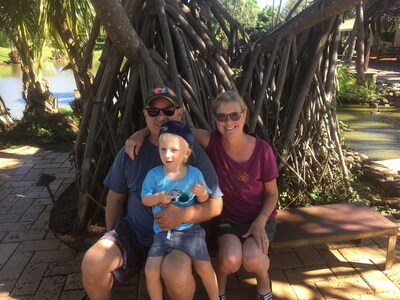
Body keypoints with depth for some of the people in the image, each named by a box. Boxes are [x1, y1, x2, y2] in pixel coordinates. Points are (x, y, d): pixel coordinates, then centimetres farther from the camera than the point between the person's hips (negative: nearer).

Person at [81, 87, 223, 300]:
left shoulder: (194, 154, -8)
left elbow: (215, 205, -9)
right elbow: (115, 198, 11)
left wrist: (184, 214, -27)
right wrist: (112, 240, 11)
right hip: (133, 231, 3)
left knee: (175, 271, -33)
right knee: (92, 262, -21)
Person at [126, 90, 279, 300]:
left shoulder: (262, 150, -18)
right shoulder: (213, 141, -17)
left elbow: (272, 192, -5)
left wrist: (260, 222, -20)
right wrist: (141, 133, -24)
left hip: (259, 217, 0)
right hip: (226, 217, 1)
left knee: (252, 258, -29)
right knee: (230, 259, -28)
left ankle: (264, 281, 9)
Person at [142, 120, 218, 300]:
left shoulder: (195, 174, -5)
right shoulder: (154, 174, -6)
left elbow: (203, 201, 4)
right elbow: (145, 199, 0)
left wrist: (203, 194, -19)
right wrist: (158, 197, -20)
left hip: (190, 229, 0)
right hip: (163, 231, 1)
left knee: (204, 267, -4)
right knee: (151, 270, -10)